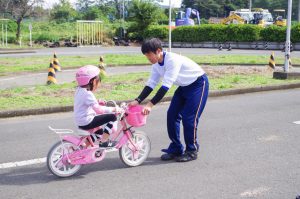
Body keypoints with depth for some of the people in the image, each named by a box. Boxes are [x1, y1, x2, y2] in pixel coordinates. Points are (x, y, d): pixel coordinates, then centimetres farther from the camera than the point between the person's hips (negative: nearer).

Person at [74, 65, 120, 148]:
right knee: (112, 117, -10)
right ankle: (104, 142, -4)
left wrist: (98, 102, 12)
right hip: (87, 122, -10)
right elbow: (98, 109, -28)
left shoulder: (79, 90, 10)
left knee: (99, 132, 33)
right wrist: (113, 109, -24)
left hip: (80, 122, 10)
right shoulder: (87, 94, -20)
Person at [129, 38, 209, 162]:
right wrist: (137, 101, -16)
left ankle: (192, 151, 4)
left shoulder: (173, 60, -33)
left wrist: (150, 104, -39)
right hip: (184, 86, 8)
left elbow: (166, 86, -36)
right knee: (172, 115, 0)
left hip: (198, 83, -8)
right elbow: (151, 84, -4)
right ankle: (175, 149, 11)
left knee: (189, 118, -13)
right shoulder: (156, 64, -7)